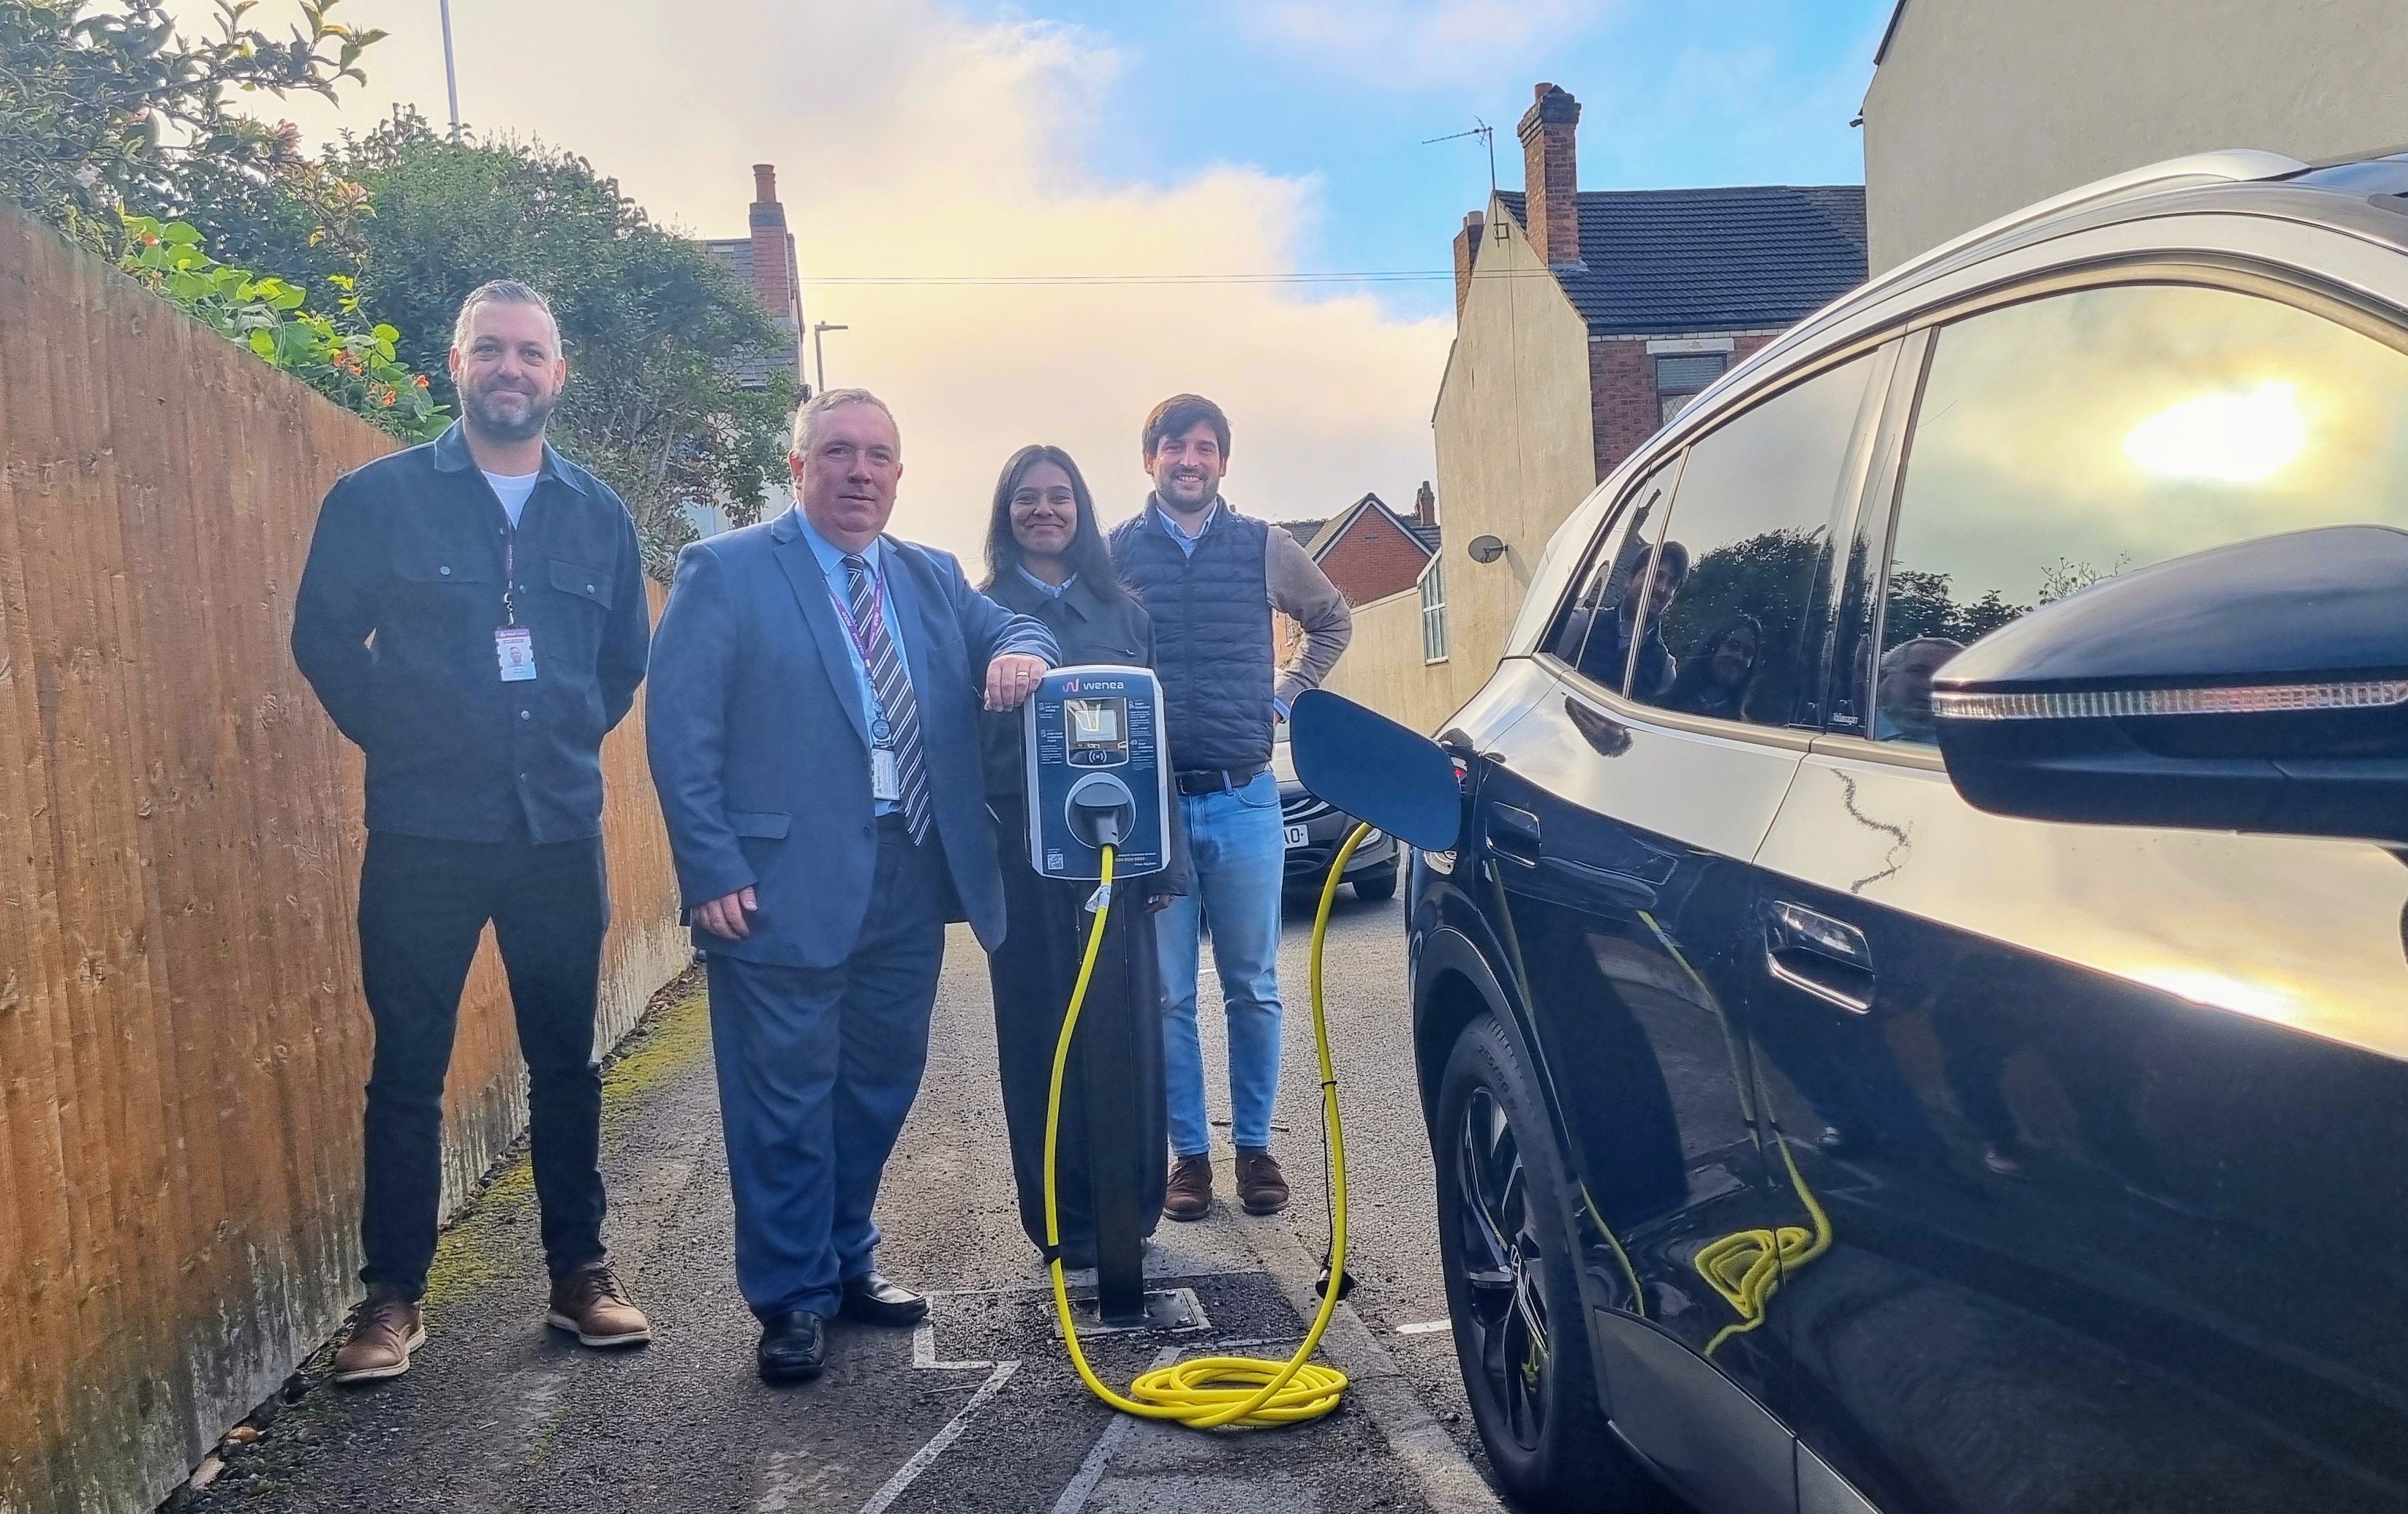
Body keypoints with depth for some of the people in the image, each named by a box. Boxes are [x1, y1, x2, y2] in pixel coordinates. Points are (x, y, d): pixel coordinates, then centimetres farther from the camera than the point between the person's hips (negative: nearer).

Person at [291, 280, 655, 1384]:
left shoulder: (597, 513, 7)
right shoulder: (379, 497, -1)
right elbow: (325, 639, 3)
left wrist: (573, 736, 9)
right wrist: (396, 735, 1)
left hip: (561, 834, 3)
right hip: (424, 835, -2)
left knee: (566, 1062, 10)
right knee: (408, 1068, 4)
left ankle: (580, 1272, 23)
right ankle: (392, 1295, 17)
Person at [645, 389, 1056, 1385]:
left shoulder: (934, 579, 15)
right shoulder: (725, 572, -2)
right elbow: (680, 732, -7)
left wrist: (1020, 651, -9)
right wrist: (712, 872, -14)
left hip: (912, 879, 6)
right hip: (784, 883, -5)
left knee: (880, 1085, 15)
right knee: (786, 1100, 3)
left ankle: (847, 1262, 33)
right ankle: (791, 1300, 18)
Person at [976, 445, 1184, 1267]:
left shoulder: (1124, 612, 10)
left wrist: (1167, 859, 5)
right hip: (1022, 853, -1)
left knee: (1130, 1024, 4)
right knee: (1039, 1034, 4)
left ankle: (1133, 1207, 19)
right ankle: (1062, 1221, 17)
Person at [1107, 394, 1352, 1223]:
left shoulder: (1262, 547, 5)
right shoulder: (1115, 551, 2)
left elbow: (1333, 621, 20)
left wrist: (1283, 693, 10)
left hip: (1244, 801, 1)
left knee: (1253, 989, 9)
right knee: (1167, 996, 5)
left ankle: (1255, 1145, 22)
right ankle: (1189, 1152, 17)